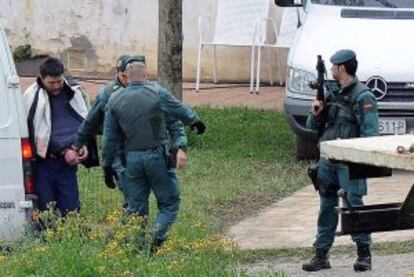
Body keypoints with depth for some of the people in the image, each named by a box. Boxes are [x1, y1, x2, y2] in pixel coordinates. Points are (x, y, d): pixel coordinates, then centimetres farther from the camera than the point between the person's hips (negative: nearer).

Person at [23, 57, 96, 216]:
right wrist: (64, 150, -11)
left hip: (69, 160, 4)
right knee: (46, 210, -2)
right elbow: (39, 132, -9)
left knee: (71, 208, 3)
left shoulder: (74, 92, 8)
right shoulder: (33, 97, -5)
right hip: (45, 160, -4)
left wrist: (84, 145, 1)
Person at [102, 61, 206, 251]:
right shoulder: (158, 94, -6)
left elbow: (109, 137, 6)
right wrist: (196, 122, 31)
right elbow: (181, 111, 10)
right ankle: (157, 239, -12)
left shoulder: (114, 100, 3)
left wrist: (107, 165, 14)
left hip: (132, 158, 3)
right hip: (157, 156, -3)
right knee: (169, 202, 6)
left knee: (136, 207, 11)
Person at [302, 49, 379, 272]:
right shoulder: (332, 94, 16)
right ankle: (321, 255, 14)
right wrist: (316, 113, 1)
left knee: (354, 206, -7)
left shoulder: (363, 97, -8)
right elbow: (313, 127, 22)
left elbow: (370, 133, -14)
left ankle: (364, 254, 2)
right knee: (327, 208, 9)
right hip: (328, 161, 7)